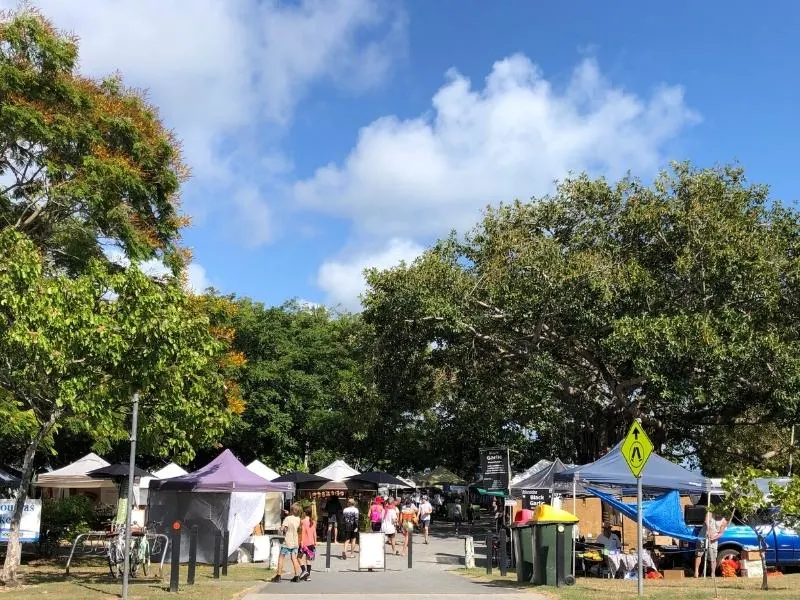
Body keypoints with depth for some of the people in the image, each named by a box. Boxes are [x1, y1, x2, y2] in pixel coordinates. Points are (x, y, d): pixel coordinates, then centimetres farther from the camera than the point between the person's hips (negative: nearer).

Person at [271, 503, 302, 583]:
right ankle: (297, 576, 6)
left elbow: (282, 528, -23)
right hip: (295, 542, 6)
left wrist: (282, 528, 2)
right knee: (294, 559, 10)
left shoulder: (288, 518, -14)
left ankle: (278, 576, 2)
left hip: (287, 542, -6)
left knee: (281, 558, 3)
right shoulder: (298, 519, 3)